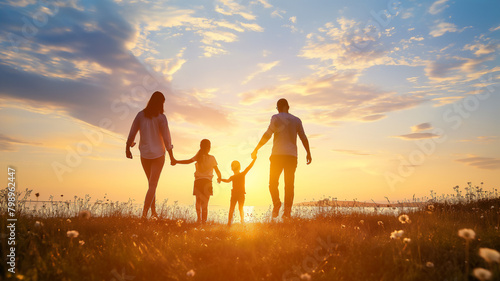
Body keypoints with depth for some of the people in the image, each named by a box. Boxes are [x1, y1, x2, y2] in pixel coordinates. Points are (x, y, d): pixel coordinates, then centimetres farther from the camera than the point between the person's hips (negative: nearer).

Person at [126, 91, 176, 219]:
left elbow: (132, 133, 2)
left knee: (151, 183, 20)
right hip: (158, 154, -4)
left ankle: (153, 211, 26)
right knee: (153, 185, 1)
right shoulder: (161, 117, -13)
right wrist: (171, 157, -4)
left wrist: (127, 149, 17)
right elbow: (166, 138, -12)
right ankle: (144, 214, -6)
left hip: (144, 154, 4)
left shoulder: (141, 115, -1)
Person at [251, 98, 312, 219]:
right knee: (289, 184, 6)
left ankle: (276, 202, -18)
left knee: (273, 182, 5)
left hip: (278, 154, -3)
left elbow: (267, 135, -7)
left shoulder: (276, 118, 1)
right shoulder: (296, 120, 13)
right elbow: (304, 138, 11)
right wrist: (308, 153, 20)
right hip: (292, 155, 3)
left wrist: (256, 149, -3)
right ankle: (287, 210, -3)